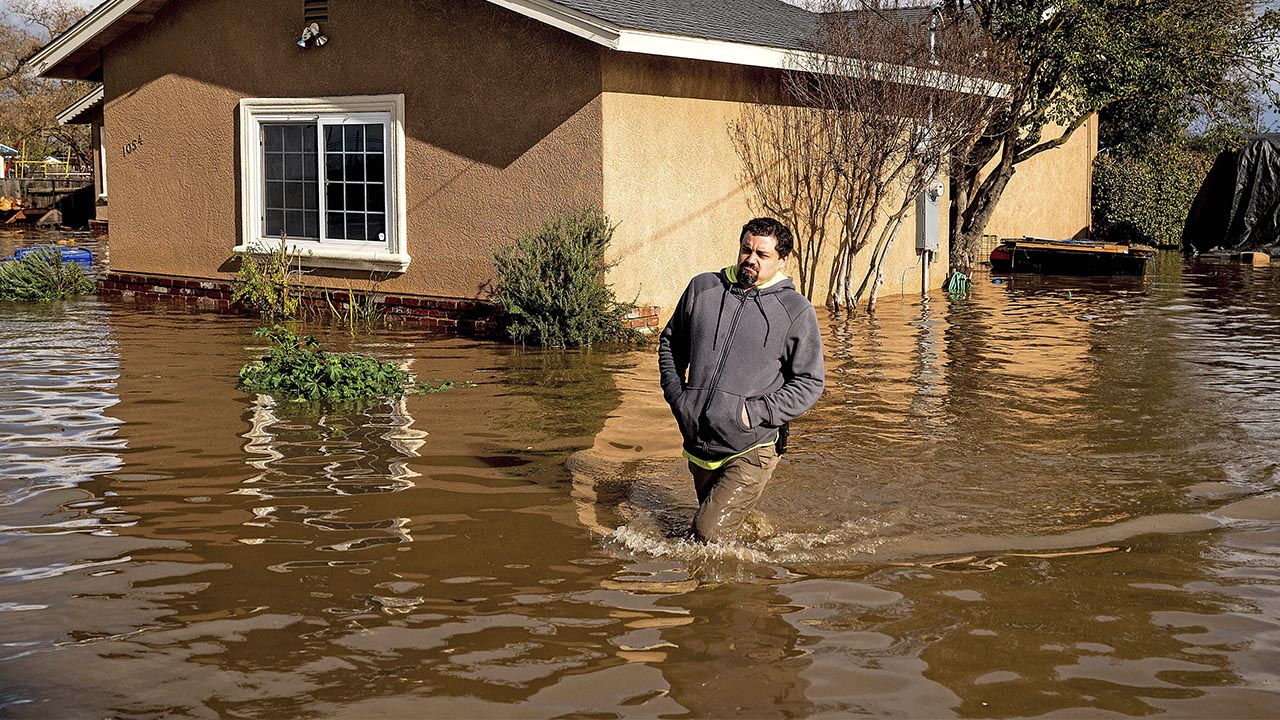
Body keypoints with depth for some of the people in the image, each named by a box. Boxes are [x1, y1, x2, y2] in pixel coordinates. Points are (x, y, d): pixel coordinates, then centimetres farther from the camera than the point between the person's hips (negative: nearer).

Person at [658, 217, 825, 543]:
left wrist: (756, 412, -13)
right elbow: (670, 342, 20)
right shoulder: (702, 288, 7)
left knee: (709, 533, -14)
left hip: (751, 449, -5)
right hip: (698, 445, 5)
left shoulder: (797, 311, -3)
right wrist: (676, 394, 7)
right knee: (714, 518, 19)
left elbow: (809, 382, -3)